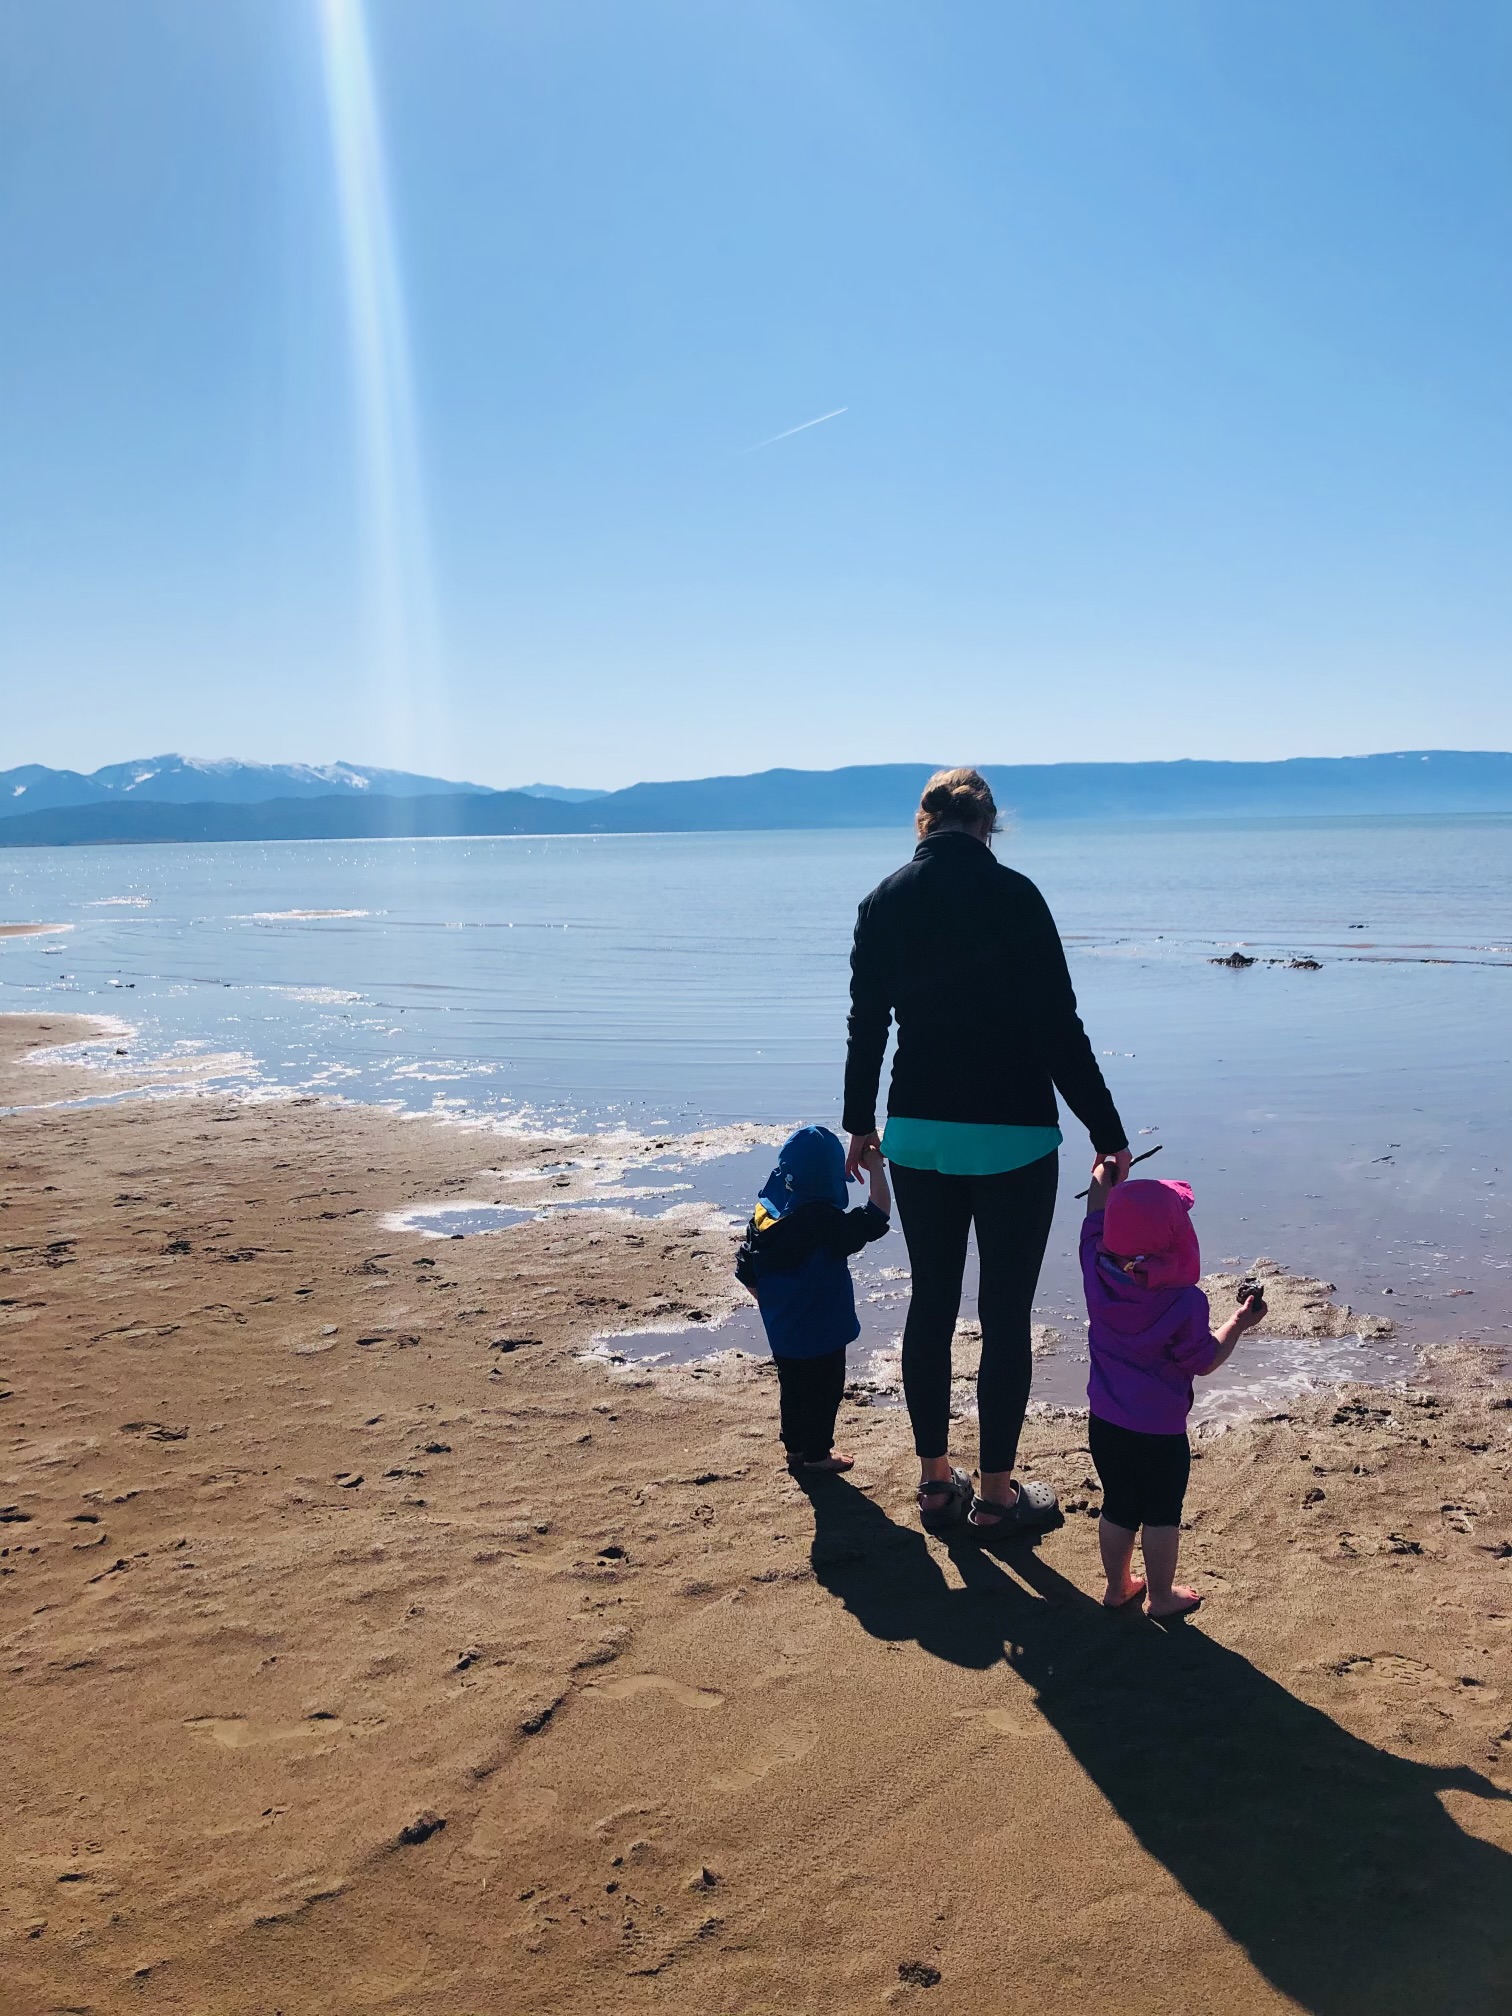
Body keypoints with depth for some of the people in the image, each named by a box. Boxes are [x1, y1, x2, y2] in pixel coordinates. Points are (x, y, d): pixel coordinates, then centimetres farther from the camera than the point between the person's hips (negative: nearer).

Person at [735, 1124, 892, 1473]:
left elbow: (747, 1275, 3)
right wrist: (876, 1169, -18)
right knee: (823, 1391, 10)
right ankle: (817, 1454, 21)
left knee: (792, 1388, 21)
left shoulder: (764, 1214, -3)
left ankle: (795, 1446, 34)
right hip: (821, 1333, -7)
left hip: (780, 1330, 7)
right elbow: (877, 1218, -24)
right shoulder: (826, 1221, -25)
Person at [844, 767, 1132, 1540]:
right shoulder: (1012, 895, -10)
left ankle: (936, 1482, 25)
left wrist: (860, 1122, 22)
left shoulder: (882, 903, 3)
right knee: (1005, 1314, 6)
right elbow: (1058, 1027, -12)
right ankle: (997, 1495, 17)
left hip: (917, 1134, 4)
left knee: (931, 1304, 14)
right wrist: (1107, 1134, -6)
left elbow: (866, 1026, 10)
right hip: (1012, 1135, -4)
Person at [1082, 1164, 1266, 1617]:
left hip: (1104, 1423, 5)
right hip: (1159, 1433, -4)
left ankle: (1117, 1585, 37)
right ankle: (1161, 1596, 31)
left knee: (1118, 1508, 21)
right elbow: (1203, 1362, -10)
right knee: (1161, 1515, 16)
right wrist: (1239, 1324, 3)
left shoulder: (1097, 1269, -13)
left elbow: (1098, 1204, 3)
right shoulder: (1185, 1303, -24)